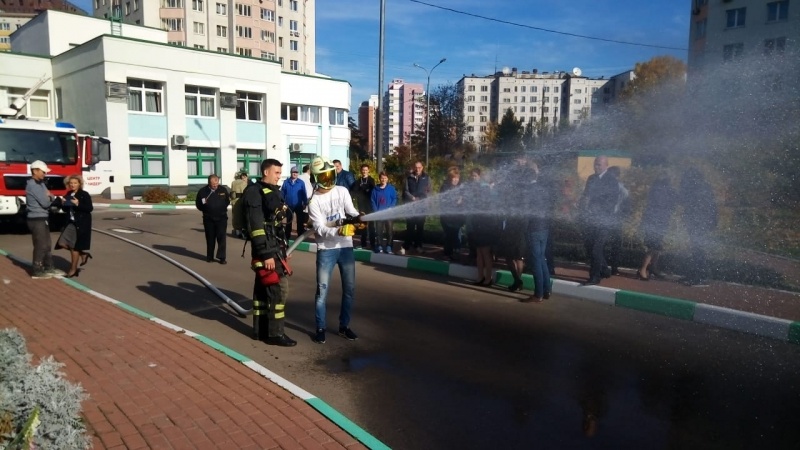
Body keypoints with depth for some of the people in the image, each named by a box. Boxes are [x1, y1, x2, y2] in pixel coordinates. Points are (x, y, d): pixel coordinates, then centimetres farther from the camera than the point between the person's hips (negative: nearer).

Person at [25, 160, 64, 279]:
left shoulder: (41, 183, 13)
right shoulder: (32, 185, -17)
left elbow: (49, 199, 14)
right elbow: (45, 202, -20)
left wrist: (49, 197, -10)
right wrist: (50, 197, 2)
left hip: (43, 218, 10)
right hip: (36, 219, -10)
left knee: (47, 245, 15)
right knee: (40, 246, -4)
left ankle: (49, 268, 24)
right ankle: (37, 271, 3)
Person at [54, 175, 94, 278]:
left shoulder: (84, 195, -9)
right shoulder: (68, 195, 11)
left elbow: (90, 208, -14)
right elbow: (66, 209, 17)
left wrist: (78, 204, -25)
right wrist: (63, 204, -3)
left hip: (82, 223, -7)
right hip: (71, 222, 7)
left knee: (74, 246, -1)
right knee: (62, 243, 0)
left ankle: (73, 269, 11)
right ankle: (83, 253, 20)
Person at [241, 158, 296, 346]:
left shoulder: (273, 191, 16)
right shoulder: (255, 192, -12)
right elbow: (255, 226, -19)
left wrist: (284, 249, 20)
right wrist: (266, 254, -23)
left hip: (276, 248, 9)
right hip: (266, 250, -9)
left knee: (263, 288, 13)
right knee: (279, 288, -7)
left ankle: (260, 330, 22)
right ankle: (275, 333, 2)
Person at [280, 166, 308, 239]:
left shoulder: (301, 182, -5)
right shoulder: (286, 182, -3)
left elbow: (304, 194, -2)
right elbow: (282, 194, 2)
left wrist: (305, 203, -2)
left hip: (299, 206, -1)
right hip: (289, 206, 1)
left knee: (300, 221, 7)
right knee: (288, 222, 14)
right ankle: (287, 236, 25)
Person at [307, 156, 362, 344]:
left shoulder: (342, 191, 3)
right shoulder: (314, 201, -6)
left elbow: (351, 211, -7)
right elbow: (320, 229, -16)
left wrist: (359, 217, -30)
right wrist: (339, 231, -32)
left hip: (346, 247, 4)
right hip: (326, 250, -3)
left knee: (349, 289, 9)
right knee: (322, 289, 0)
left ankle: (344, 326, 23)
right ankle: (320, 328, 13)